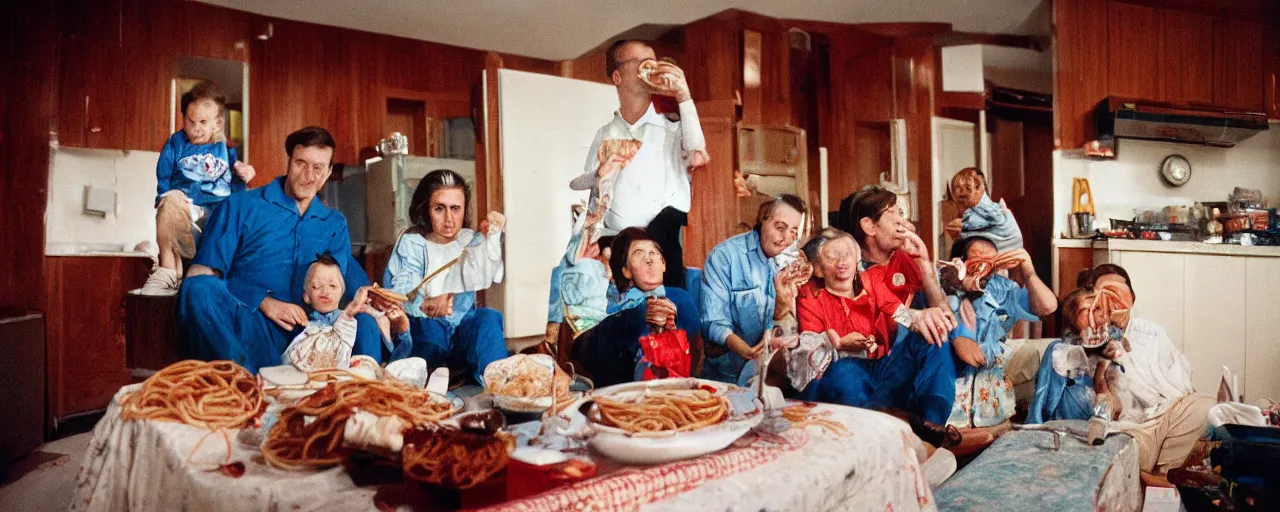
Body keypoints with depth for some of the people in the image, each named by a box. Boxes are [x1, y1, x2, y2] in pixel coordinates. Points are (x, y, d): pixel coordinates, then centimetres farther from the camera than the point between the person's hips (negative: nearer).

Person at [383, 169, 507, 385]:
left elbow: (481, 276, -13)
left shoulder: (471, 241, 9)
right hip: (425, 335, -2)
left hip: (465, 333, 2)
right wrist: (425, 306, -35)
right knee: (429, 327, -34)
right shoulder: (411, 244, 3)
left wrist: (492, 236, -24)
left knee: (488, 317, -28)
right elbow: (398, 291, -14)